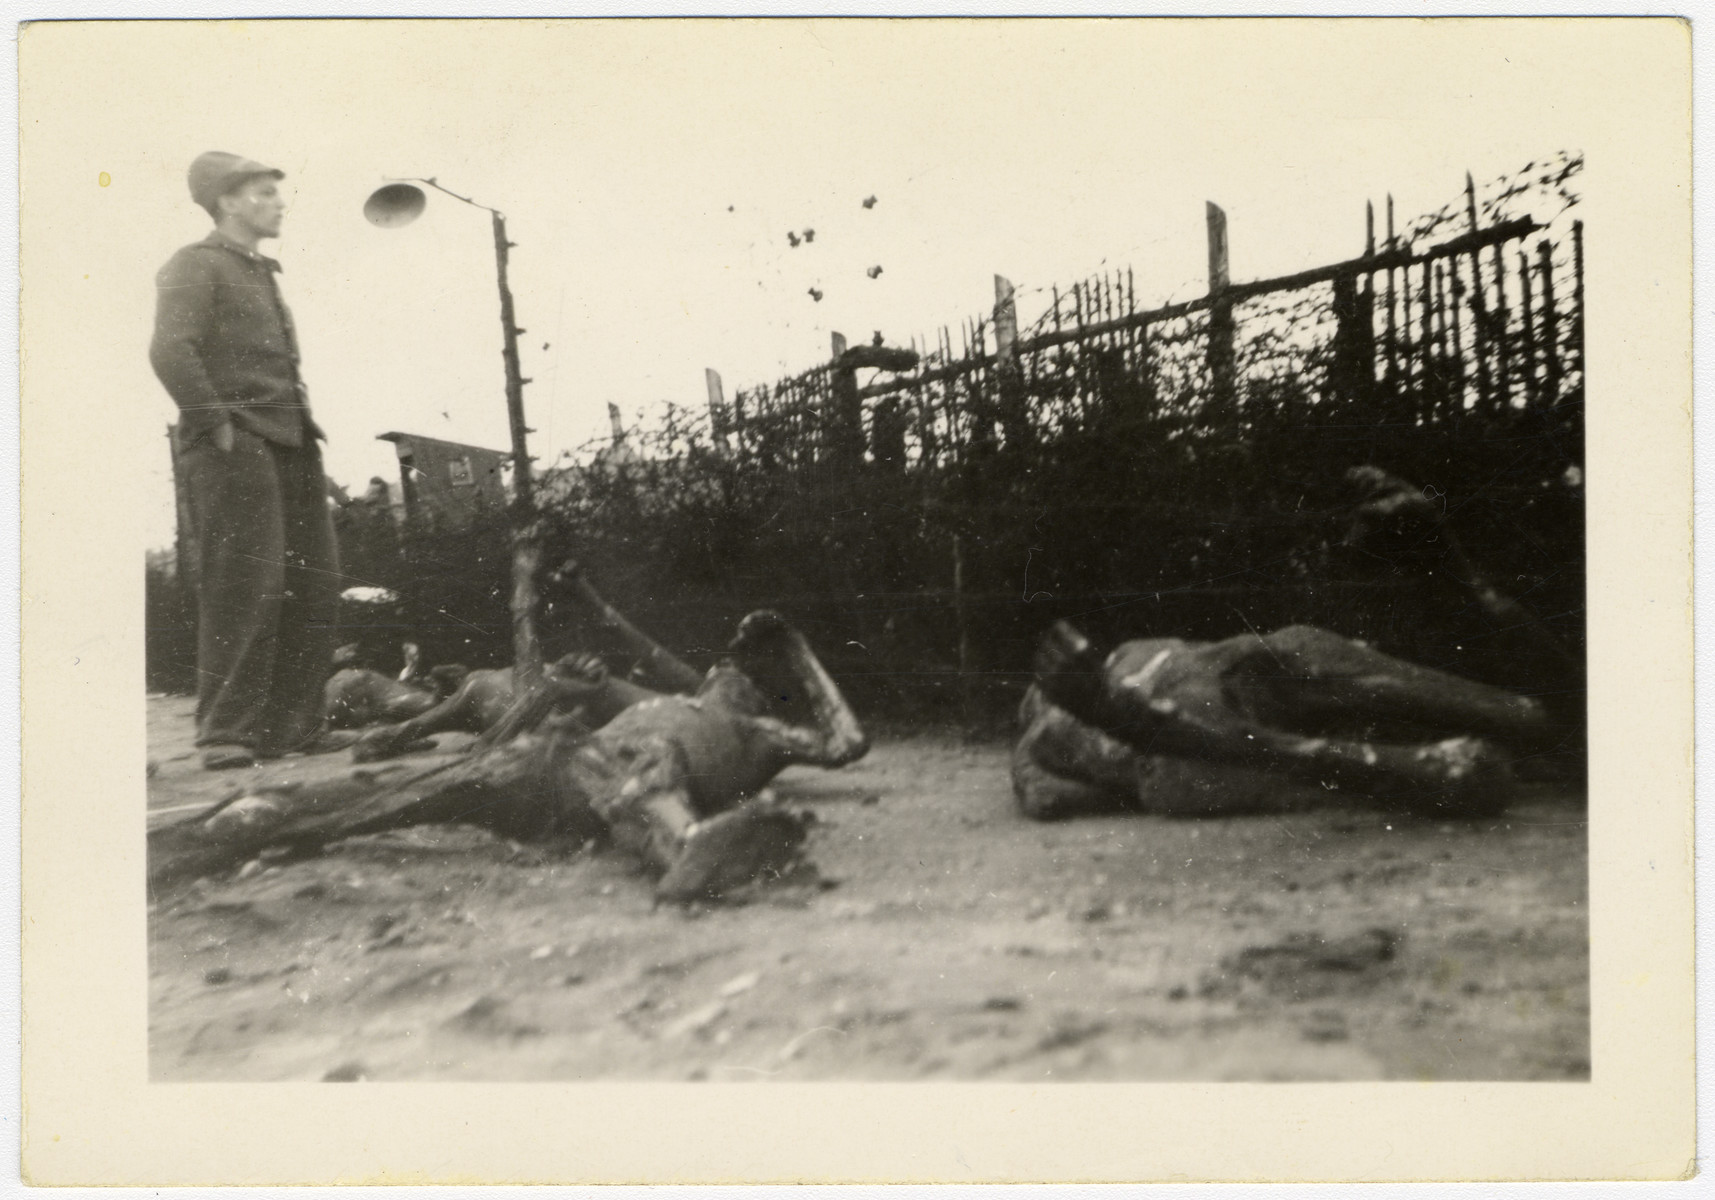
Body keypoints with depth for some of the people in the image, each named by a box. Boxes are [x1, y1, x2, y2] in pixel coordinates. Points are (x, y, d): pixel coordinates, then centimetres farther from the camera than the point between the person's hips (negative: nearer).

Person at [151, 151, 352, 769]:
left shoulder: (263, 274, 27)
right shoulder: (193, 266, 1)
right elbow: (170, 351, -16)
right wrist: (217, 424, -18)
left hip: (290, 445, 8)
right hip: (235, 448, -8)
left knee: (315, 582, 3)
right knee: (243, 587, -12)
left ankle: (293, 725, 9)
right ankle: (227, 733, -8)